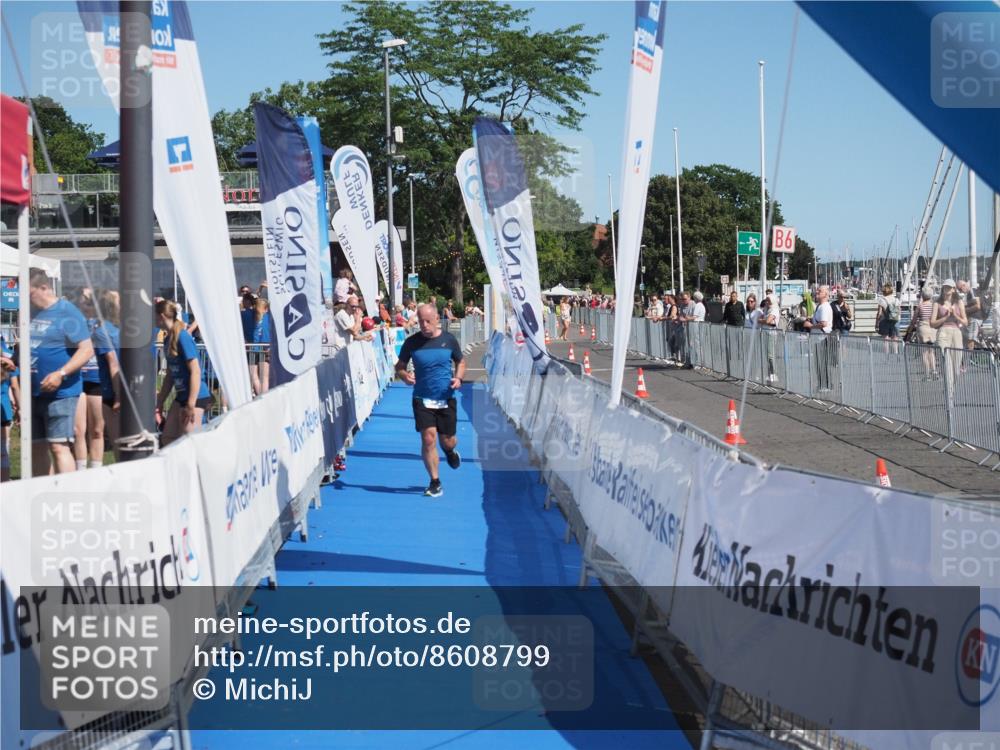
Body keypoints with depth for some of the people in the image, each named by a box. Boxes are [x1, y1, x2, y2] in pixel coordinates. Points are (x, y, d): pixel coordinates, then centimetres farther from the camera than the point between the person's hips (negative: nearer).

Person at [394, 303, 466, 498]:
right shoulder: (412, 342, -4)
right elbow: (399, 366, 6)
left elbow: (461, 362, 13)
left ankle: (450, 450, 47)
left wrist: (458, 378, -7)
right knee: (428, 439, -11)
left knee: (447, 441, 8)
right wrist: (404, 375, -17)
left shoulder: (449, 340, -1)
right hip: (422, 399, -1)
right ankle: (435, 482, 2)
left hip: (446, 399, 1)